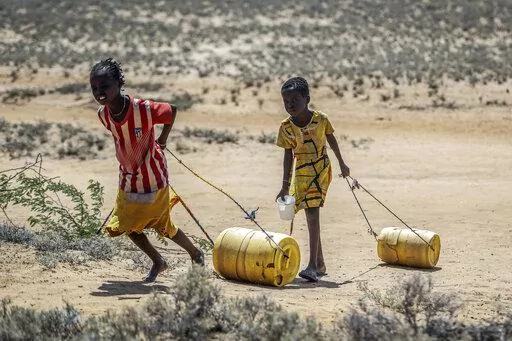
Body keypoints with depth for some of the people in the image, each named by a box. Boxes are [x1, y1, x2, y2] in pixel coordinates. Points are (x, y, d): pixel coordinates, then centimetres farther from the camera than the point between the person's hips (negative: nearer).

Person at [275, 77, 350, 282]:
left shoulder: (320, 119, -11)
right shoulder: (286, 127, -7)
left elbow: (331, 140, 7)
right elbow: (288, 155, 1)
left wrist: (341, 164, 18)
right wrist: (285, 186, -1)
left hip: (321, 170, -4)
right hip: (301, 174, 4)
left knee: (313, 213, -17)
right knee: (310, 216, 10)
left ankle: (313, 265, -22)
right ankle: (319, 264, 22)